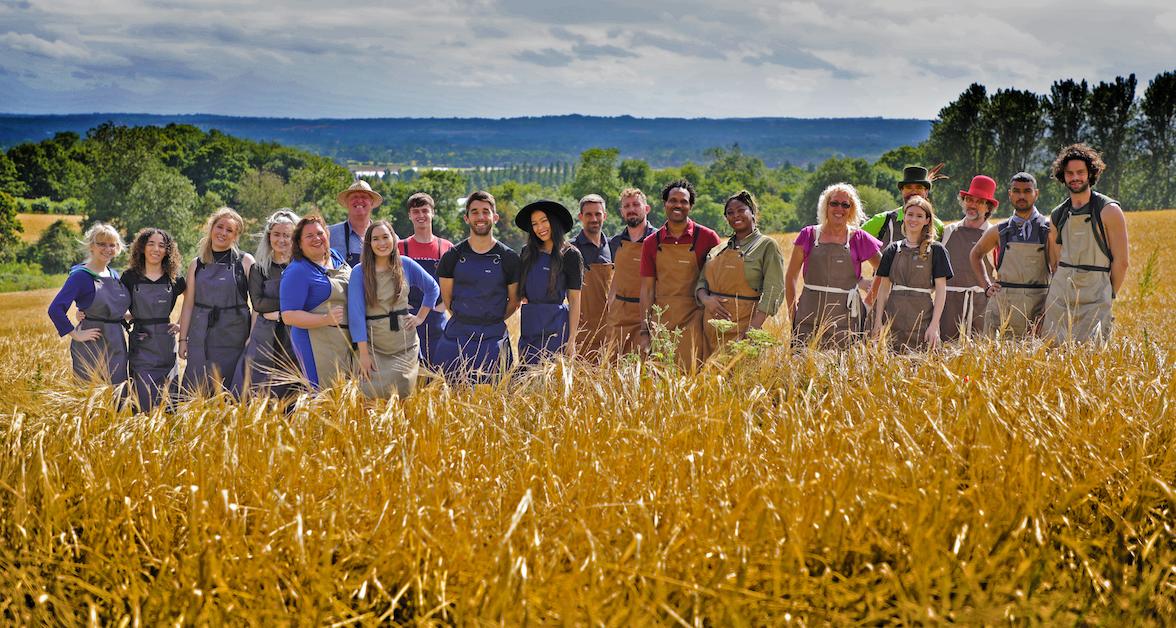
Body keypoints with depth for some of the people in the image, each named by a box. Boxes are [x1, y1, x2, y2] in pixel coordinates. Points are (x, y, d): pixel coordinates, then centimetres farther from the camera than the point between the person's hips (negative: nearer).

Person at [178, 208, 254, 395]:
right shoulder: (197, 265, 10)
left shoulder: (245, 262, 2)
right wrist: (182, 339, 5)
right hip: (201, 338, 2)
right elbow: (188, 304, 10)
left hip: (233, 339, -2)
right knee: (196, 392, -1)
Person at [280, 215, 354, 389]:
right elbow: (289, 316, -16)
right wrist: (326, 319, -27)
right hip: (318, 343, -7)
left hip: (349, 340, 8)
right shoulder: (297, 271, -12)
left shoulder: (336, 256, 11)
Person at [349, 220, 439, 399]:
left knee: (403, 395, 5)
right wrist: (363, 354, -14)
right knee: (375, 396, -5)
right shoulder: (360, 271, -7)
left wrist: (420, 317, 6)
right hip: (374, 346, -2)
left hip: (405, 345, 2)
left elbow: (433, 288, 15)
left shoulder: (405, 265, 1)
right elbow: (356, 313, -10)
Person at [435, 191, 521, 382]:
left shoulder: (509, 258, 0)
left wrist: (494, 322, 11)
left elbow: (514, 301, 9)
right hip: (456, 336, 1)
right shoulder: (453, 256, 3)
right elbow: (447, 297, 11)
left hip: (493, 338, -1)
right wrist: (464, 321, 12)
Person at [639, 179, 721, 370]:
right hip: (661, 321, 3)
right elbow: (647, 289, 8)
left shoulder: (707, 237, -1)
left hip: (693, 319, -3)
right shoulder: (651, 243, 7)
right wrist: (645, 331, 5)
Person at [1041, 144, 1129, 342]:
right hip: (1059, 294, 4)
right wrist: (1062, 286, 11)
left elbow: (1121, 261, -3)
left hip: (1094, 295, -4)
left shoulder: (1109, 210, -4)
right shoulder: (1057, 215, 10)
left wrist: (1108, 296, 2)